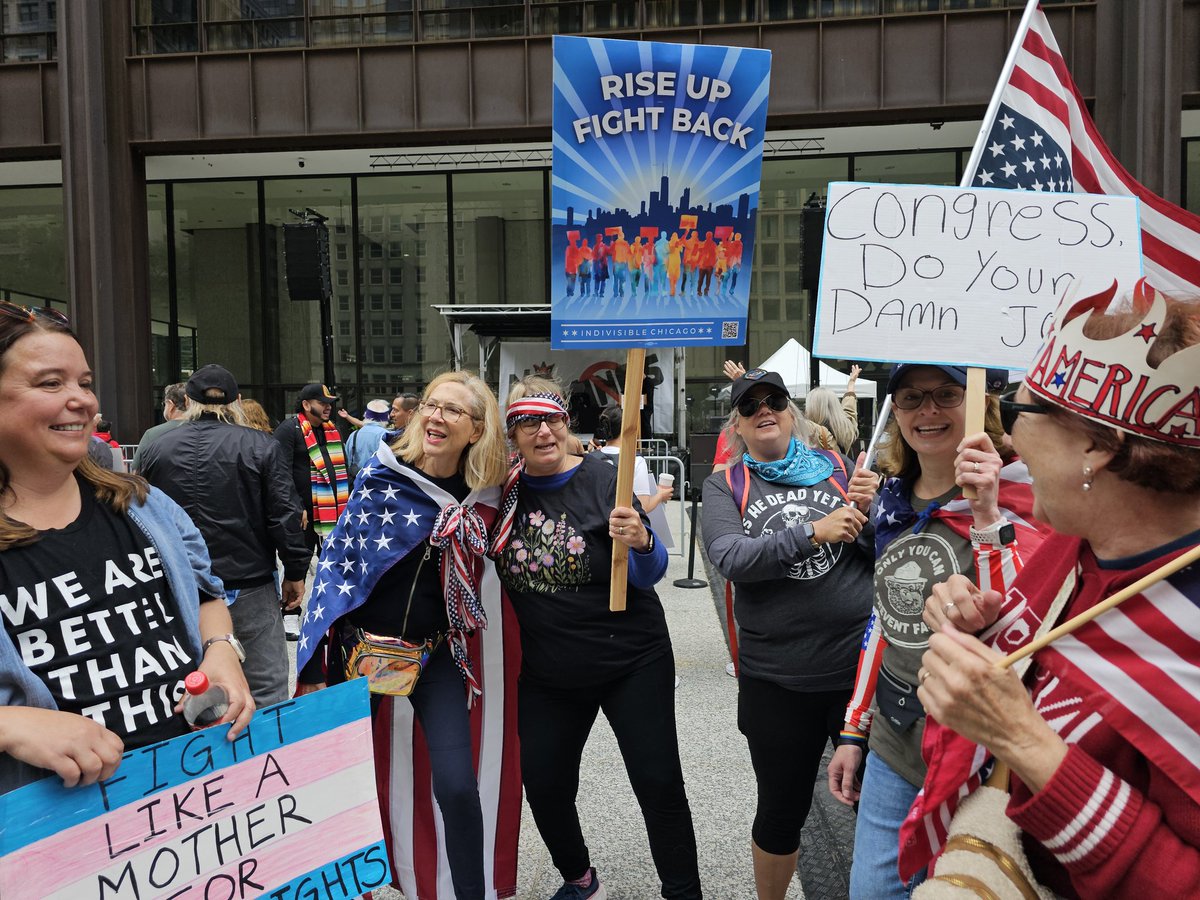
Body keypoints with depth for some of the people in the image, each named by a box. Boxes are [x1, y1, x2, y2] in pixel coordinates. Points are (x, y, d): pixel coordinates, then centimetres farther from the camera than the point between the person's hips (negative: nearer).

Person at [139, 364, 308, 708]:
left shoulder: (157, 450, 4)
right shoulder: (261, 447, -7)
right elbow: (285, 515, -9)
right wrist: (295, 572, 0)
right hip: (250, 587, -3)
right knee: (266, 690, 4)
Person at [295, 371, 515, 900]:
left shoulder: (484, 496, -5)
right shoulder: (382, 476, -11)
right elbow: (336, 564, -8)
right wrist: (315, 664, -10)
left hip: (436, 652, 1)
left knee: (457, 785, -5)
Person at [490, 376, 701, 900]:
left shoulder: (601, 481, -11)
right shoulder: (505, 489, -2)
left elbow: (650, 574, -11)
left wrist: (641, 542, -34)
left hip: (632, 662, -3)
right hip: (548, 673, 4)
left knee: (659, 784, -1)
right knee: (544, 786, 8)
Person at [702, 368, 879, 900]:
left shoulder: (838, 468, 3)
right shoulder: (725, 485, 2)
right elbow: (729, 557, -16)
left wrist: (869, 511, -17)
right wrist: (813, 533, -23)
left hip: (860, 664, 1)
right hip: (776, 677, 0)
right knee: (781, 810, 15)